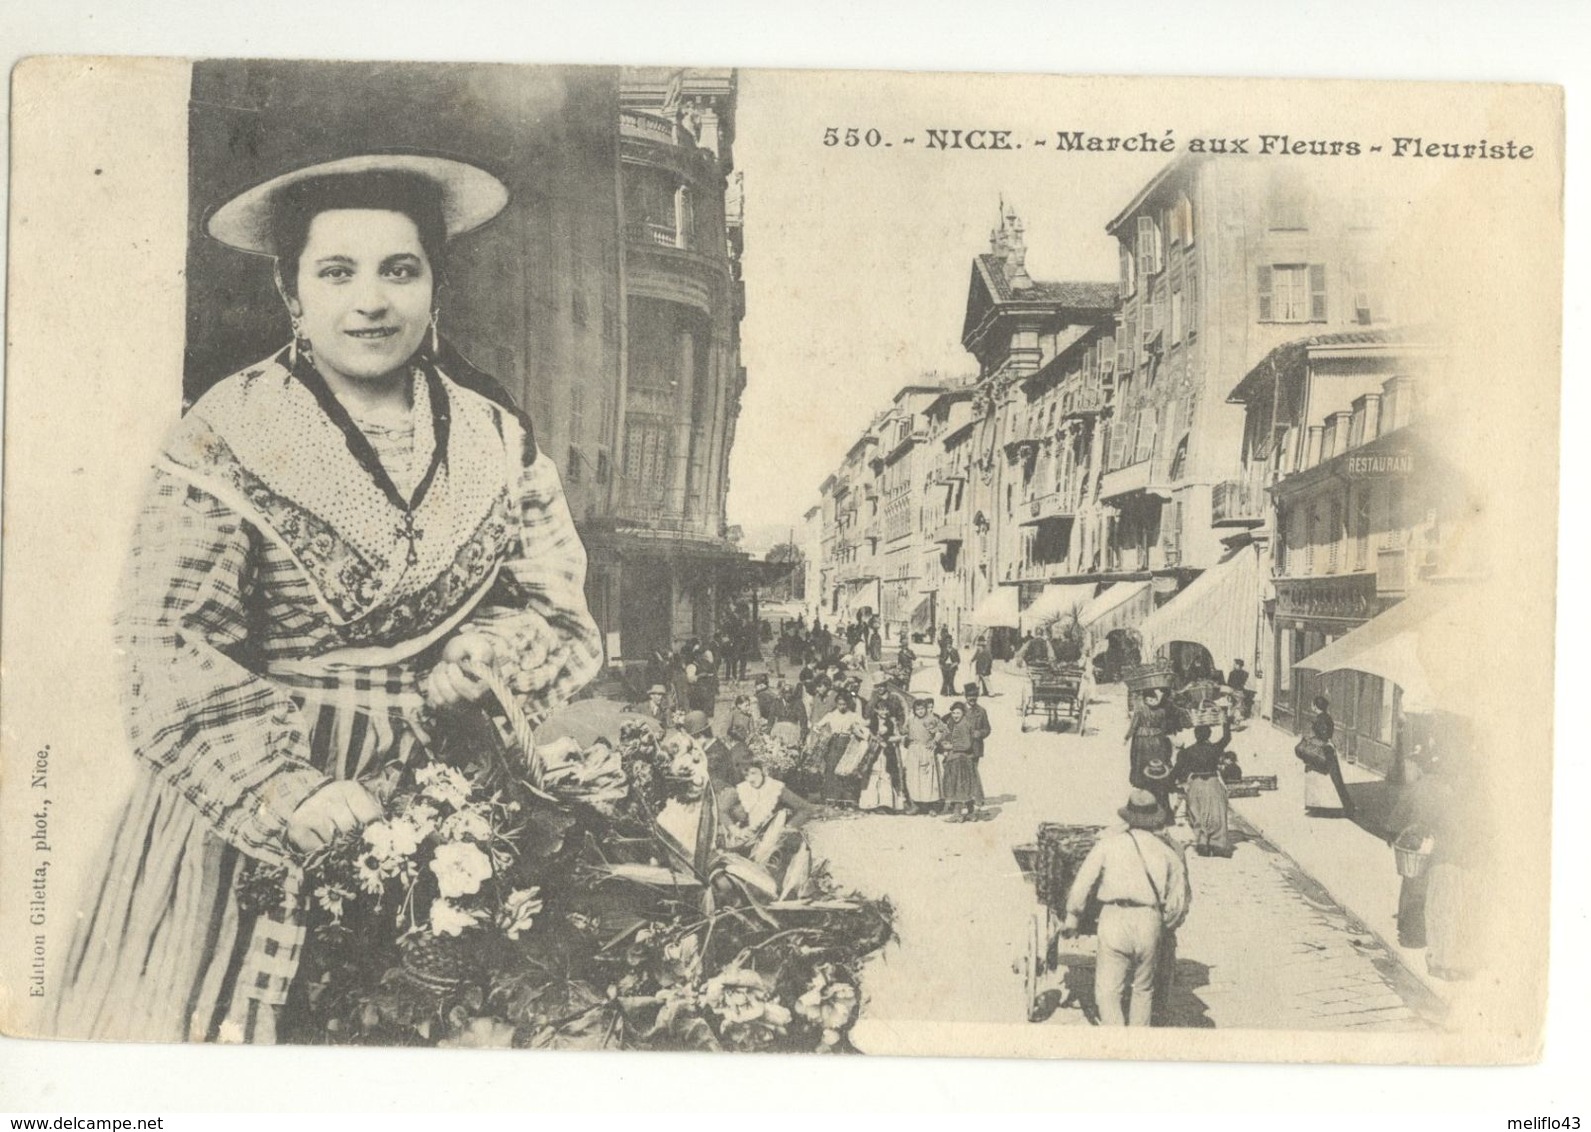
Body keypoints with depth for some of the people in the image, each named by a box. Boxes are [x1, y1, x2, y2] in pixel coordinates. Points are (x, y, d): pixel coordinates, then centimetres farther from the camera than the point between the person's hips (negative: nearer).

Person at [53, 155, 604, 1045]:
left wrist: (488, 658, -15)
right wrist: (285, 788, -25)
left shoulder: (495, 436, 4)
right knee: (235, 1015, 4)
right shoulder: (227, 439, -7)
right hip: (247, 801, -2)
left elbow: (560, 604, 7)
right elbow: (170, 650, -13)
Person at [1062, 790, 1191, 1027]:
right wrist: (1166, 927, 25)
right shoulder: (1168, 849, 11)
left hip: (1114, 920, -2)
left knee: (1108, 991, 2)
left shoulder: (1110, 842, 5)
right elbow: (1179, 900, 10)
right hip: (1150, 921, 3)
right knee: (1143, 989, 19)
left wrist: (1072, 915, 14)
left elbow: (1084, 880, 4)